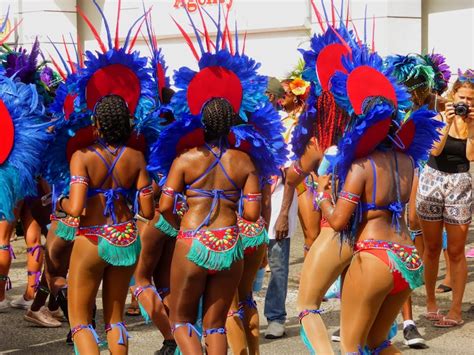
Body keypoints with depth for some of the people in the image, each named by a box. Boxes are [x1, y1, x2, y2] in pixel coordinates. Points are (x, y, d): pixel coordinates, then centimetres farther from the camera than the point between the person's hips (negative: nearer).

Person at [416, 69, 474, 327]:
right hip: (432, 181, 0)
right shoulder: (438, 118, -2)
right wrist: (449, 123, -20)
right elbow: (435, 150, -15)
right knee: (432, 247, 10)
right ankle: (430, 302, 23)